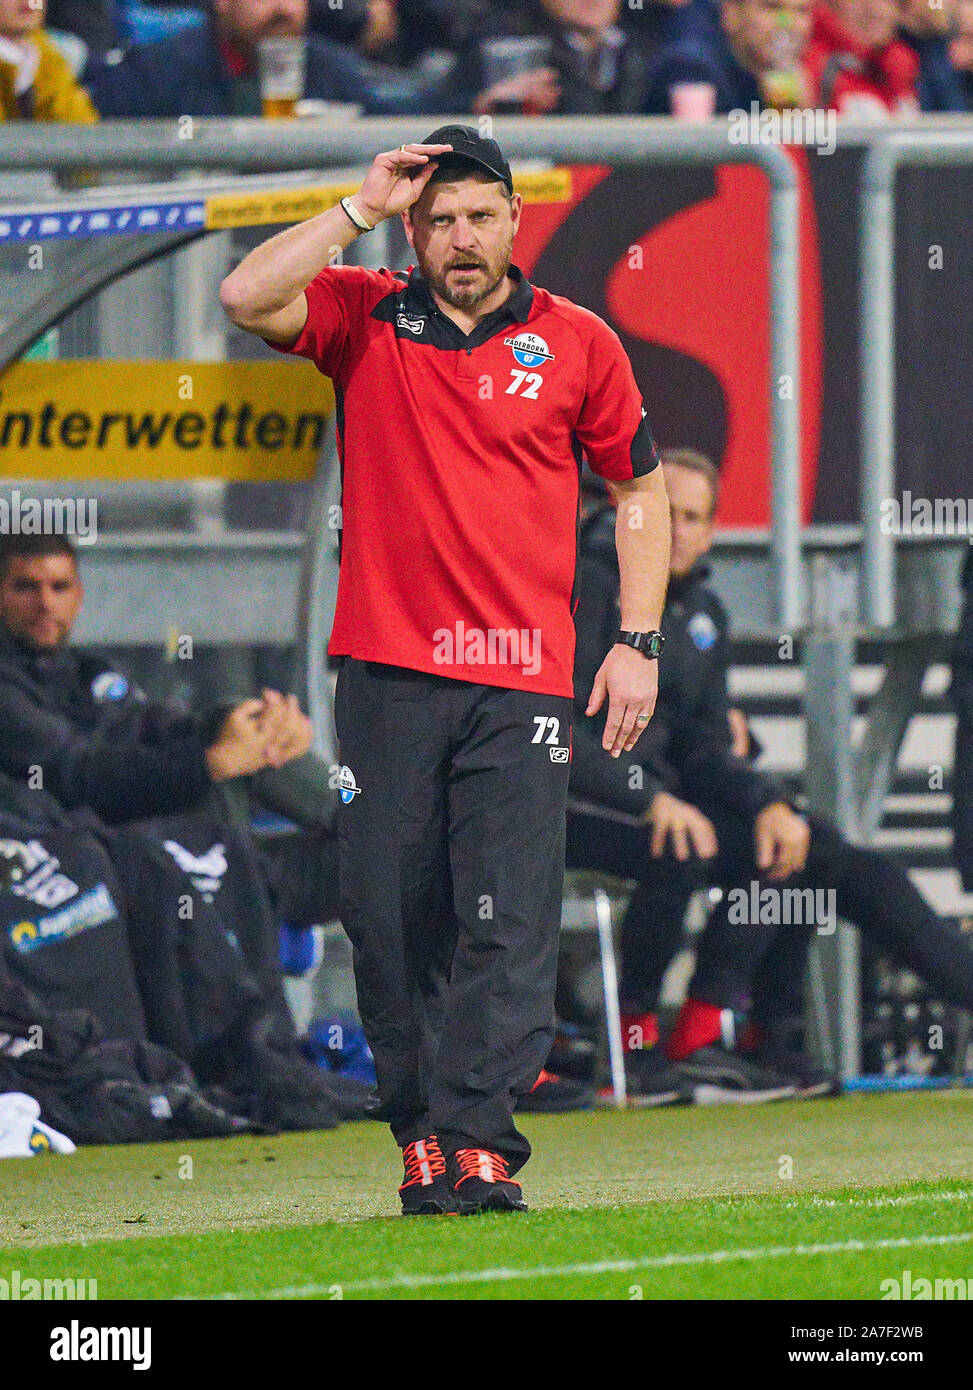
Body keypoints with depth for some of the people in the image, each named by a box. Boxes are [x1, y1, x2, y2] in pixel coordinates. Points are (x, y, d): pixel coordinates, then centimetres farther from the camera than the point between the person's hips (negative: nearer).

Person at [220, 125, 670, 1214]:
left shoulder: (577, 343, 8)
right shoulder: (364, 319, 8)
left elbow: (639, 488, 15)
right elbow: (245, 298, -10)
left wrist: (636, 643, 7)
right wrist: (360, 210, -7)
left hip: (522, 678, -1)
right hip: (386, 670, 1)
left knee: (506, 921, -10)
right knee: (387, 914, 0)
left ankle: (479, 1144, -12)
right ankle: (421, 1135, 9)